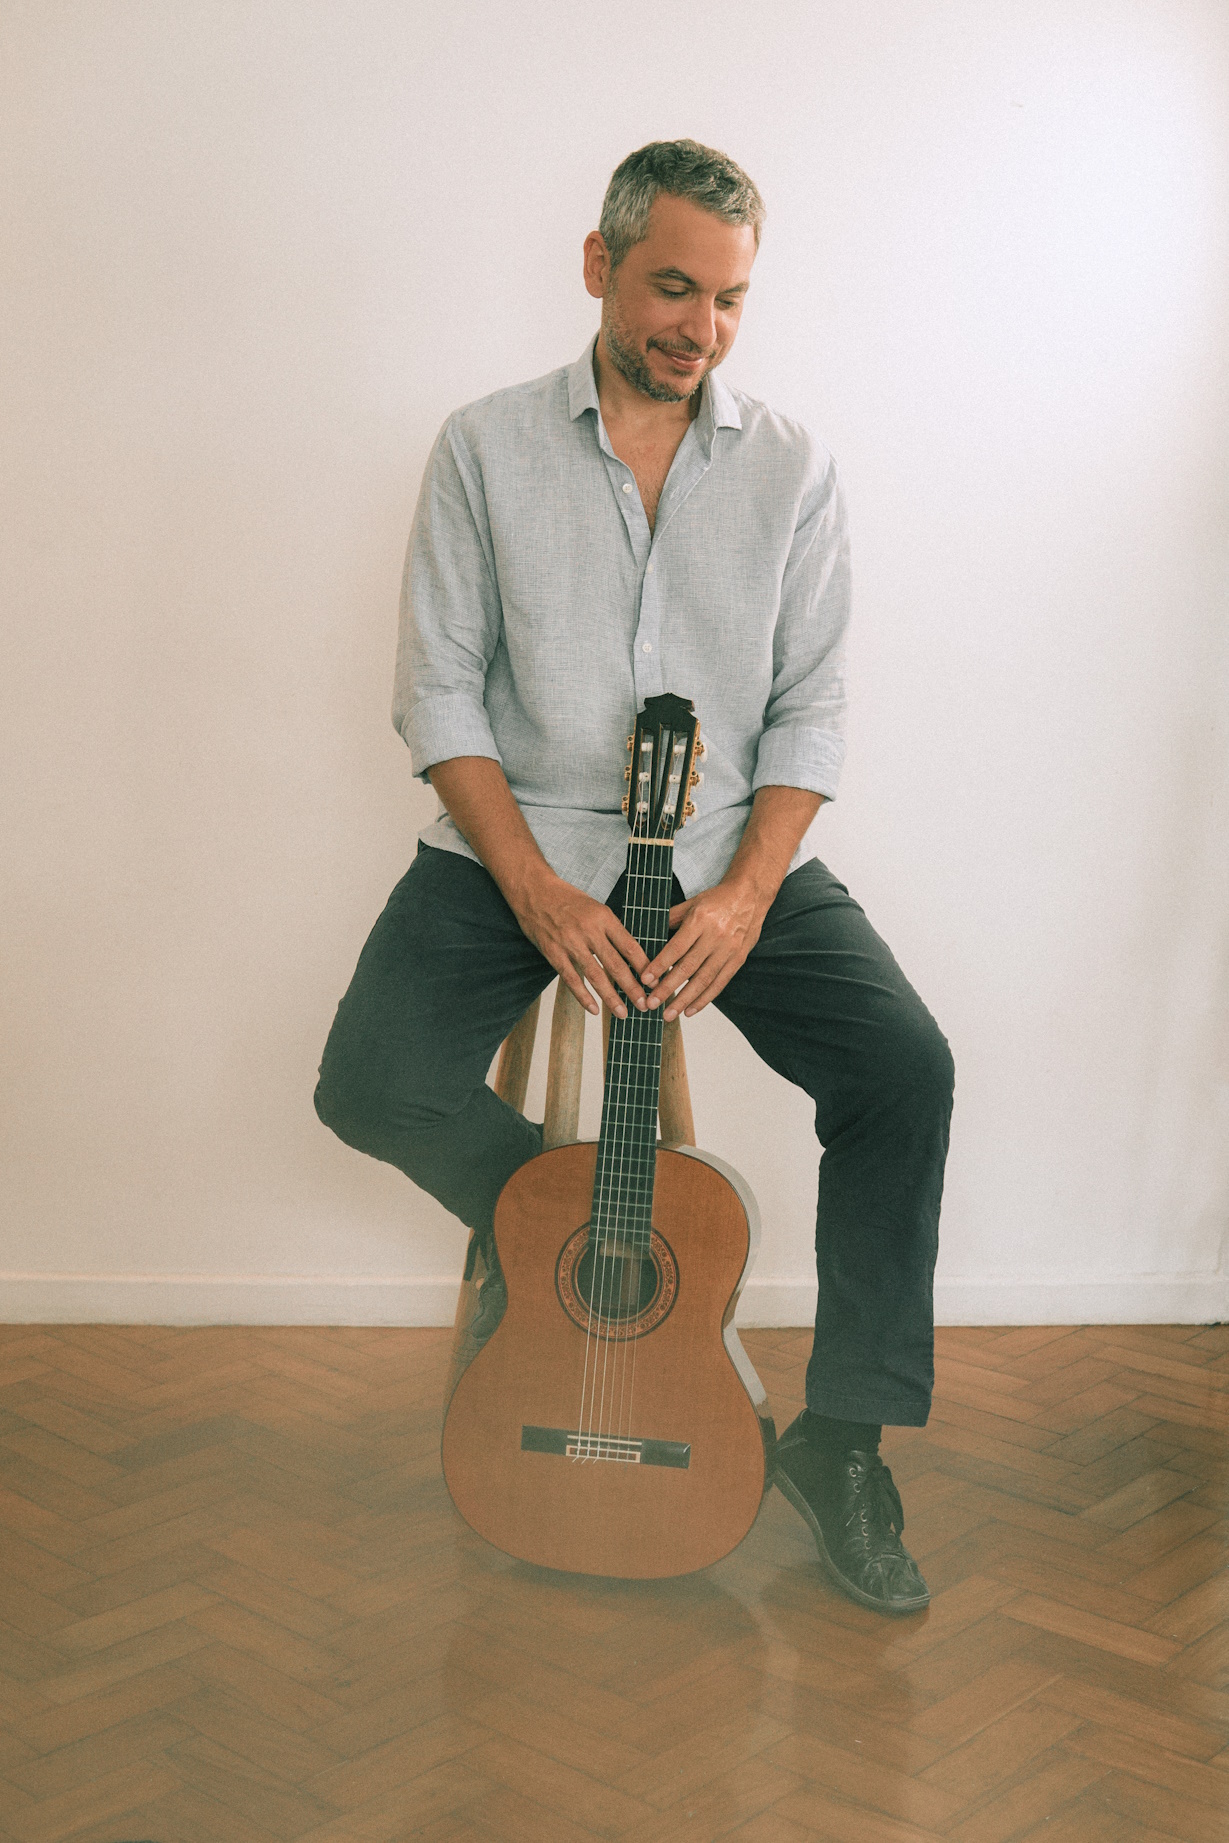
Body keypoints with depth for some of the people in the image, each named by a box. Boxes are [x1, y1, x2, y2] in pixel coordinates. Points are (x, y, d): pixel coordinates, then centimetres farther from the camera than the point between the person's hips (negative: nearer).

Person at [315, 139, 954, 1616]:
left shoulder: (791, 468, 5)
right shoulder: (486, 449, 1)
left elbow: (811, 707, 1)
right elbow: (439, 690, -3)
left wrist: (745, 891, -17)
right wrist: (535, 886, -17)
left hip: (736, 857, 1)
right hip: (515, 846, 0)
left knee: (906, 1067, -20)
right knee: (374, 1083, -23)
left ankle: (840, 1439, -6)